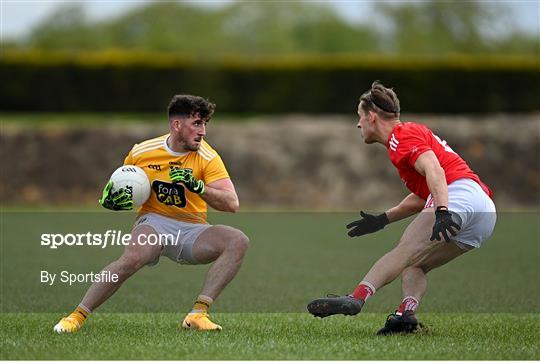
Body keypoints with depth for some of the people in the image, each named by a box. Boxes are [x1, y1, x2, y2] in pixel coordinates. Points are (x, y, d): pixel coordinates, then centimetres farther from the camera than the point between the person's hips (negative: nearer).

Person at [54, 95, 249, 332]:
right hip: (154, 222, -2)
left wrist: (197, 186, -28)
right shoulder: (142, 152, -1)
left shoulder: (207, 157, -5)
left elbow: (231, 204, -13)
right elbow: (121, 185, 18)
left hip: (192, 230, 2)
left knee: (238, 241, -26)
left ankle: (198, 314, -28)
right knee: (132, 258, -36)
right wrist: (111, 199, -6)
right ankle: (77, 316, -23)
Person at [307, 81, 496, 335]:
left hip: (459, 193, -9)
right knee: (413, 265, 9)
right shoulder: (415, 133, 32)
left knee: (405, 252, -21)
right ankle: (406, 314, -16)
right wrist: (383, 219, 36)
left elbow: (433, 169, -18)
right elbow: (423, 197, 35)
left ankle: (356, 298, -36)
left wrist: (442, 212, -31)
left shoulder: (402, 135, 1)